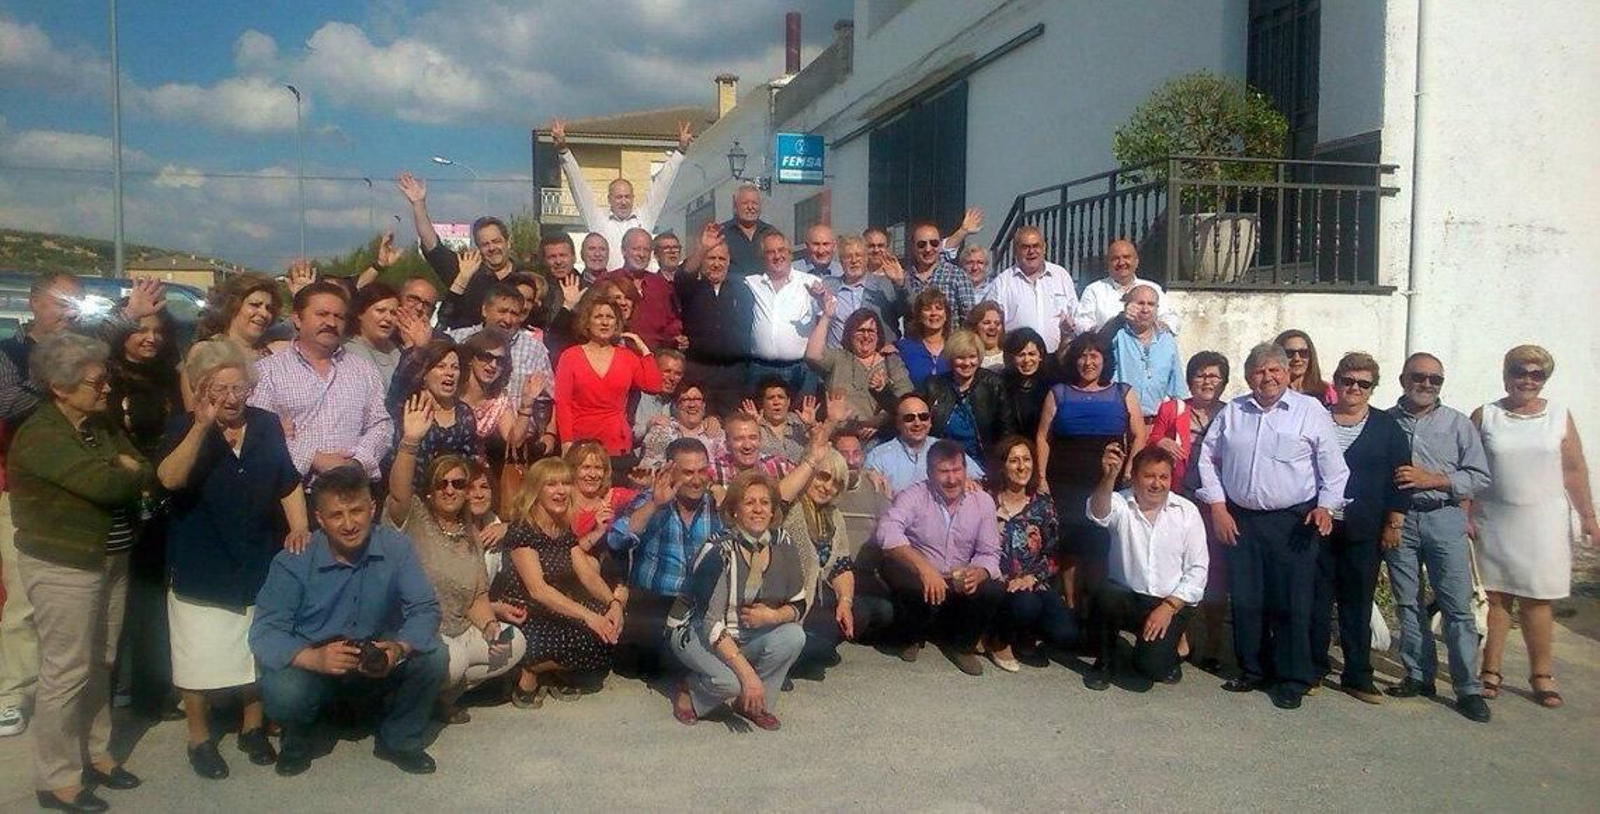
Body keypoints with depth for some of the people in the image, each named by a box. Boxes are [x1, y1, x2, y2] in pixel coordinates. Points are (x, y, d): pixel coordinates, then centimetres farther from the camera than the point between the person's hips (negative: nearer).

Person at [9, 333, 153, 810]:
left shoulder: (102, 424, 8)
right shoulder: (39, 436, -17)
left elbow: (148, 474, 6)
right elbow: (104, 484, -27)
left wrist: (127, 471, -14)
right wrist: (134, 473, -8)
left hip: (110, 560, 8)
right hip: (63, 566, -7)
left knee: (100, 665, 15)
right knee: (66, 673, 0)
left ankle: (95, 754, 28)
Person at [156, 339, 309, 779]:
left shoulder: (267, 425, 3)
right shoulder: (184, 427, -7)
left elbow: (289, 483, 8)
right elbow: (170, 478, -25)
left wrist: (299, 527, -6)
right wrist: (202, 426, -34)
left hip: (259, 562, 3)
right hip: (201, 568, -3)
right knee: (200, 657, 4)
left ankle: (253, 727, 31)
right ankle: (199, 738, 23)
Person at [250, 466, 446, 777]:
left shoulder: (396, 548, -11)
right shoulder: (293, 562, -15)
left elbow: (425, 610, -13)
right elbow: (265, 633, -20)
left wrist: (399, 648, -35)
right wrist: (313, 658, -40)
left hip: (380, 666, 2)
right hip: (314, 667, -2)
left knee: (434, 657, -22)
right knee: (281, 692, -32)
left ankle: (398, 740, 4)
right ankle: (297, 739, 7)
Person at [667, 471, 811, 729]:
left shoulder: (783, 545, -8)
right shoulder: (719, 550, -24)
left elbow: (799, 605, -2)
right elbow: (711, 624, -27)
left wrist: (772, 616, -25)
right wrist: (748, 673, -33)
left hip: (747, 634, 5)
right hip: (695, 631, -5)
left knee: (793, 637, -23)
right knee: (730, 680, -33)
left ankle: (752, 703, -3)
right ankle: (690, 689, 2)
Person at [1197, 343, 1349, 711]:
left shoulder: (1310, 410, 0)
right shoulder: (1231, 412, 8)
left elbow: (1333, 467, 1)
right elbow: (1209, 459, 11)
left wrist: (1325, 506, -11)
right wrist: (1218, 508, 3)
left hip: (1294, 522, -3)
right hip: (1240, 520, 3)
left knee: (1292, 603, -1)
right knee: (1246, 600, 8)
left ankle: (1293, 679, 11)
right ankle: (1252, 670, 23)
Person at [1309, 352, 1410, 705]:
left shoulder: (1387, 427, 7)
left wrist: (1393, 524, -1)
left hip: (1363, 532, 0)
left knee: (1358, 605, 5)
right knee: (1316, 602, 3)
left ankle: (1358, 676, 13)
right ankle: (1313, 669, 13)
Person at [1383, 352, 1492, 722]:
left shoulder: (1458, 424, 4)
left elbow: (1480, 478, 0)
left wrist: (1432, 479, -11)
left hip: (1444, 519, -1)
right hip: (1398, 520, 1)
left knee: (1458, 606, -2)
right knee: (1408, 603, 8)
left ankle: (1469, 688, 4)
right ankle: (1419, 676, 19)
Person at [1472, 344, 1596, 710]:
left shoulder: (1559, 416, 5)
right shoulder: (1485, 416, 2)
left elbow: (1574, 470, 6)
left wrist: (1588, 517, 4)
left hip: (1542, 523, 0)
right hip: (1494, 522, 0)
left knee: (1536, 600, 3)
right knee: (1495, 597, 3)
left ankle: (1541, 675, 15)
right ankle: (1491, 671, 12)